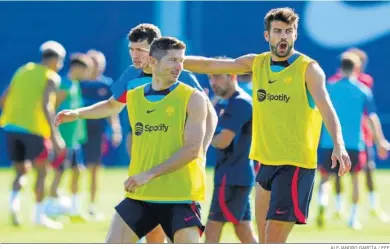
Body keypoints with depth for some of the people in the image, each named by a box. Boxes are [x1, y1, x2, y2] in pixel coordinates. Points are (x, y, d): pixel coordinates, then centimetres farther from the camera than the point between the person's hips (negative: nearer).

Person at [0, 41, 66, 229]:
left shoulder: (23, 70, 15)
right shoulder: (51, 77, -3)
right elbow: (46, 105, -17)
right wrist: (55, 135, -19)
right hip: (34, 129, -5)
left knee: (22, 170, 15)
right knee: (41, 171, 9)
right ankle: (39, 215, 9)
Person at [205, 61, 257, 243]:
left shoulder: (240, 103, -14)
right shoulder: (223, 104, 17)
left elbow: (223, 141, -19)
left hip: (232, 177, -10)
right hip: (238, 176, 10)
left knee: (212, 232, -9)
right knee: (245, 234, 10)